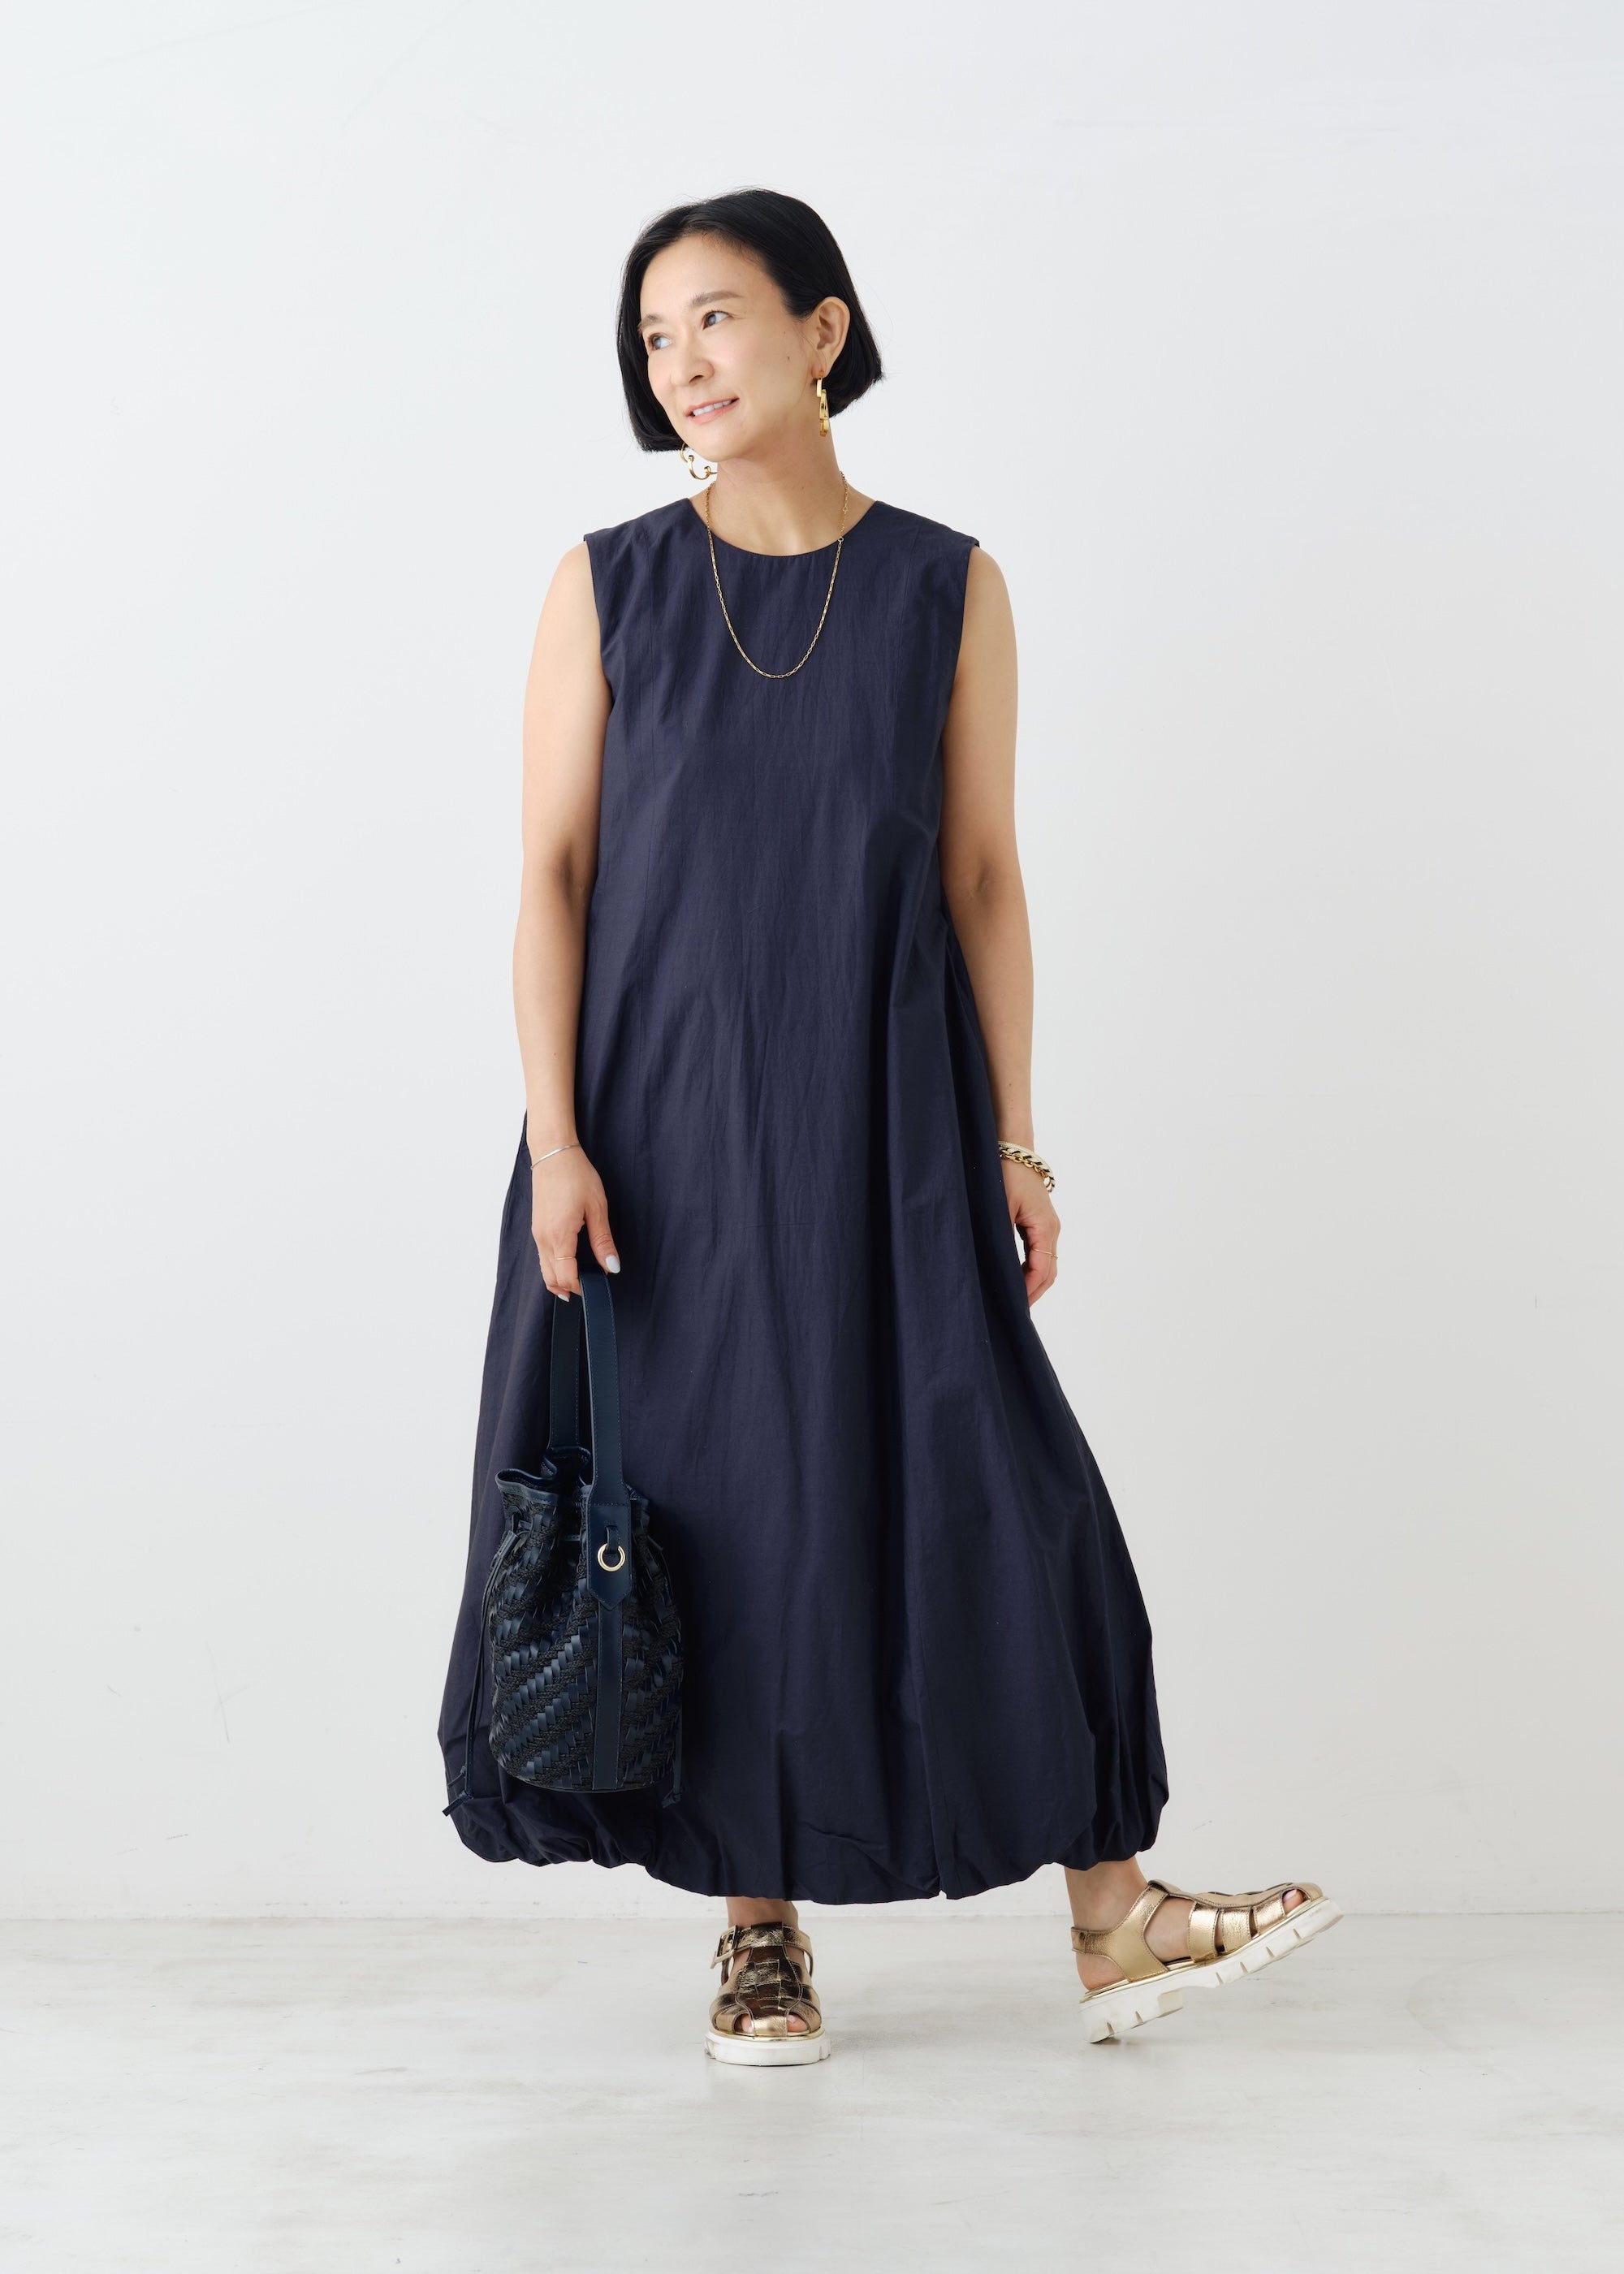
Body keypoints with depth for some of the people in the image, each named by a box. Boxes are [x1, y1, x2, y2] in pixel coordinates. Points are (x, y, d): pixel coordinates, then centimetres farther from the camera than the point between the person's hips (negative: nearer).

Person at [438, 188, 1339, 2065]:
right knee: (712, 1504, 4)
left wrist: (1015, 1148, 0)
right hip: (663, 1120, 0)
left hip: (882, 1127, 0)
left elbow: (983, 878, 3)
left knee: (996, 1492, -3)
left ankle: (1113, 1923, 7)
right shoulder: (609, 587, 1)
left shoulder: (947, 589, 2)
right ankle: (758, 1930, 20)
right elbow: (550, 875, -1)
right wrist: (554, 1141, -10)